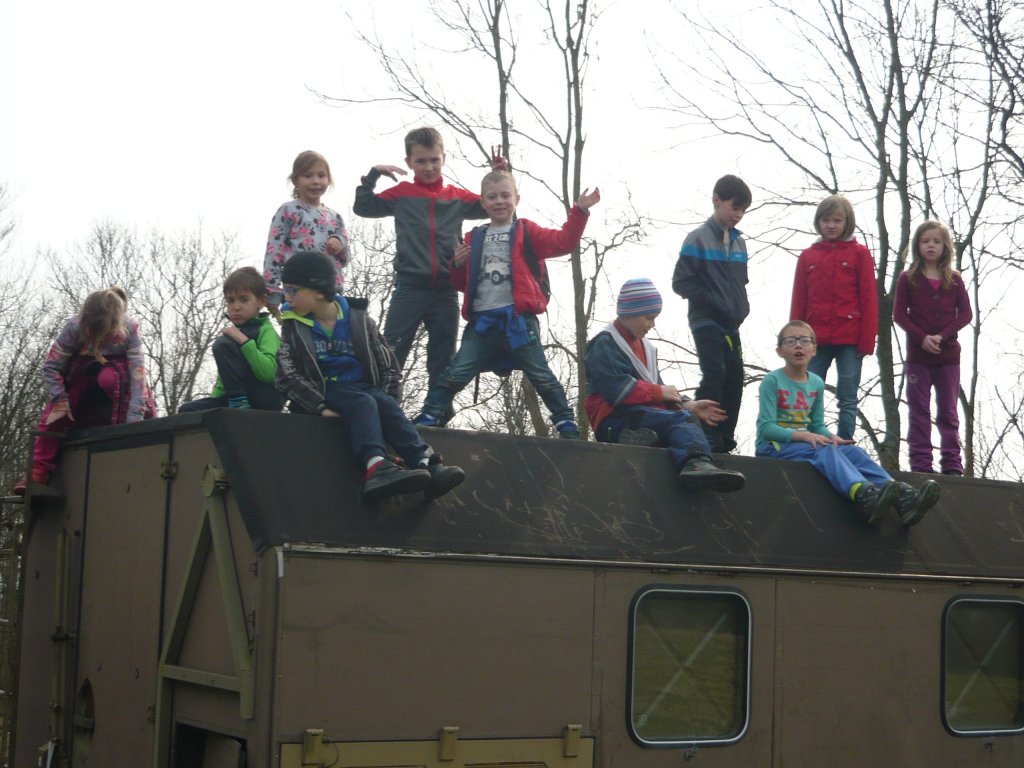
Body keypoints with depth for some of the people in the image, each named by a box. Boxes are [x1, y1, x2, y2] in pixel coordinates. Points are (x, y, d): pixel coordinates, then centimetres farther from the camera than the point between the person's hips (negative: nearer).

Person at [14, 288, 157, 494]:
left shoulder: (129, 329, -34)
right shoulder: (73, 327, -30)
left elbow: (138, 373, -38)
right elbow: (51, 367, -21)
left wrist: (134, 418, -47)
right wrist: (59, 400, -31)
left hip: (117, 371, -2)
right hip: (80, 373, 2)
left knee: (109, 377, -37)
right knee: (55, 411, -19)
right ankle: (38, 472, -16)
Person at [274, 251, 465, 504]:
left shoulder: (358, 319, 6)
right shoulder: (294, 326, 3)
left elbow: (389, 366, 6)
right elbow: (288, 374, -7)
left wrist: (387, 401, -11)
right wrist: (320, 407, -20)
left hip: (363, 387, 3)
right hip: (324, 391, -2)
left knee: (385, 404, -29)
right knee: (363, 403, -32)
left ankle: (426, 465, -50)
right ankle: (377, 466, -62)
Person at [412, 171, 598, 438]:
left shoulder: (527, 233, 7)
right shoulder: (475, 239, 17)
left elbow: (564, 241, -6)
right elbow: (463, 283, 22)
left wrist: (580, 210, -15)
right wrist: (458, 266, 1)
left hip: (518, 319, -3)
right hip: (482, 321, 3)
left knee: (541, 375, -1)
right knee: (457, 373, -1)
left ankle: (566, 422, 4)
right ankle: (428, 418, 3)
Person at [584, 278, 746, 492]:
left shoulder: (644, 347, 26)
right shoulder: (605, 344, -4)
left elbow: (656, 388, 19)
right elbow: (618, 390, -18)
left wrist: (687, 405, 1)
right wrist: (660, 392, -8)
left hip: (645, 414, 8)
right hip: (615, 420, -8)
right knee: (680, 419, -30)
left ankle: (696, 466, -55)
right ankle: (696, 462, -62)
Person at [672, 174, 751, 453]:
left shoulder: (739, 242, 12)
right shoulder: (699, 239, -7)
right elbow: (681, 282, -10)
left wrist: (741, 309, 4)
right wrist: (716, 304, -14)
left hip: (731, 325, 7)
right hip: (706, 322, -7)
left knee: (735, 377, 3)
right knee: (714, 376, -14)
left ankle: (725, 439, 10)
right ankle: (707, 438, -10)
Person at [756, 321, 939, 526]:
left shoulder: (817, 383, 13)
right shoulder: (772, 381, -7)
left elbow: (818, 425, 14)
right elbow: (766, 427, -13)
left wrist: (831, 436, -10)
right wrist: (804, 435, -25)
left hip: (805, 441, 6)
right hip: (774, 446, -6)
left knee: (852, 450, -20)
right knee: (824, 451, -34)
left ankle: (903, 496, -43)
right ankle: (864, 495, -63)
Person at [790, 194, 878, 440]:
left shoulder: (860, 254, 4)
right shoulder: (808, 256, 11)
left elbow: (869, 299, 1)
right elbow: (798, 302, 11)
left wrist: (867, 341, -6)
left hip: (849, 340, -2)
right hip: (816, 341, 2)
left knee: (847, 400, 2)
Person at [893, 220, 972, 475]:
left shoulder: (954, 280, 6)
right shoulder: (908, 279, 3)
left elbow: (965, 313, 1)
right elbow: (899, 314, -3)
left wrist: (942, 336, -14)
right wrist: (922, 338, -16)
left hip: (948, 355, 1)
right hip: (917, 355, -1)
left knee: (948, 413, 4)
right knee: (919, 412, 0)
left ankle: (952, 464, 5)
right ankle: (920, 464, 0)